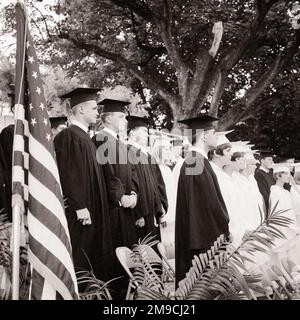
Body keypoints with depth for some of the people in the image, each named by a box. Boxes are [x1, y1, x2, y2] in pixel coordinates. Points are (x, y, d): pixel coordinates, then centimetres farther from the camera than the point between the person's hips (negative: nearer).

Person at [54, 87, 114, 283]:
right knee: (78, 262, -6)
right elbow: (67, 173, -18)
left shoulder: (85, 137, 18)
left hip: (92, 209, 10)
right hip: (80, 212, -9)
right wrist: (79, 206, -21)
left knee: (92, 258, 10)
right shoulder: (68, 136, -10)